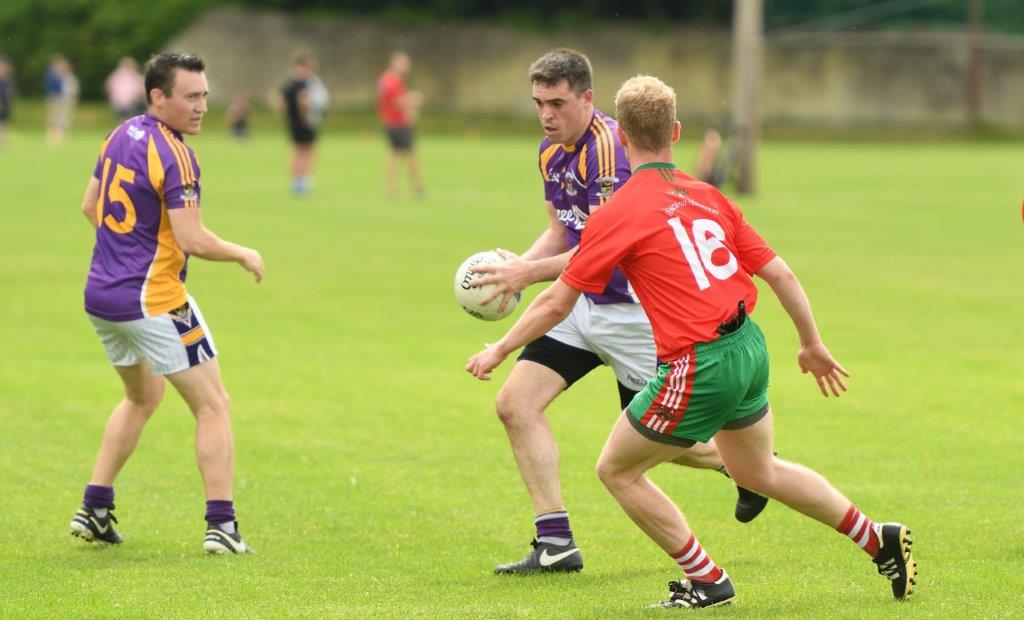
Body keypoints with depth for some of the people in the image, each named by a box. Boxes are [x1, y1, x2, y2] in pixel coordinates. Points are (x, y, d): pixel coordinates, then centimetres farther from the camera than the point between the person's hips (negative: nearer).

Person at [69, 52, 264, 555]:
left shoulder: (121, 136, 8)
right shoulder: (173, 155, -17)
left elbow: (89, 206, 18)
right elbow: (193, 239, -21)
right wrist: (244, 255, -5)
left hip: (100, 296, 8)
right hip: (153, 301, -8)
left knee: (142, 397, 27)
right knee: (213, 406, 1)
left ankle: (93, 511, 23)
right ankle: (221, 527, -5)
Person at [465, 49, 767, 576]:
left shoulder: (608, 147, -24)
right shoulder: (552, 151, 6)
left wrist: (530, 273, -29)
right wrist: (520, 264, -3)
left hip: (632, 308, -8)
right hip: (583, 302, 9)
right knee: (515, 403, -7)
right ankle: (555, 542, -5)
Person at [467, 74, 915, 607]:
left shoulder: (618, 213, -7)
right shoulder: (708, 197, 10)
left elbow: (557, 303, -3)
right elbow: (779, 273, 10)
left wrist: (498, 351, 11)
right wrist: (813, 346, 22)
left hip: (699, 365, -7)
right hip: (750, 347, 7)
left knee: (617, 470, 12)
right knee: (757, 470, 29)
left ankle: (706, 581, 16)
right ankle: (880, 540, 32)